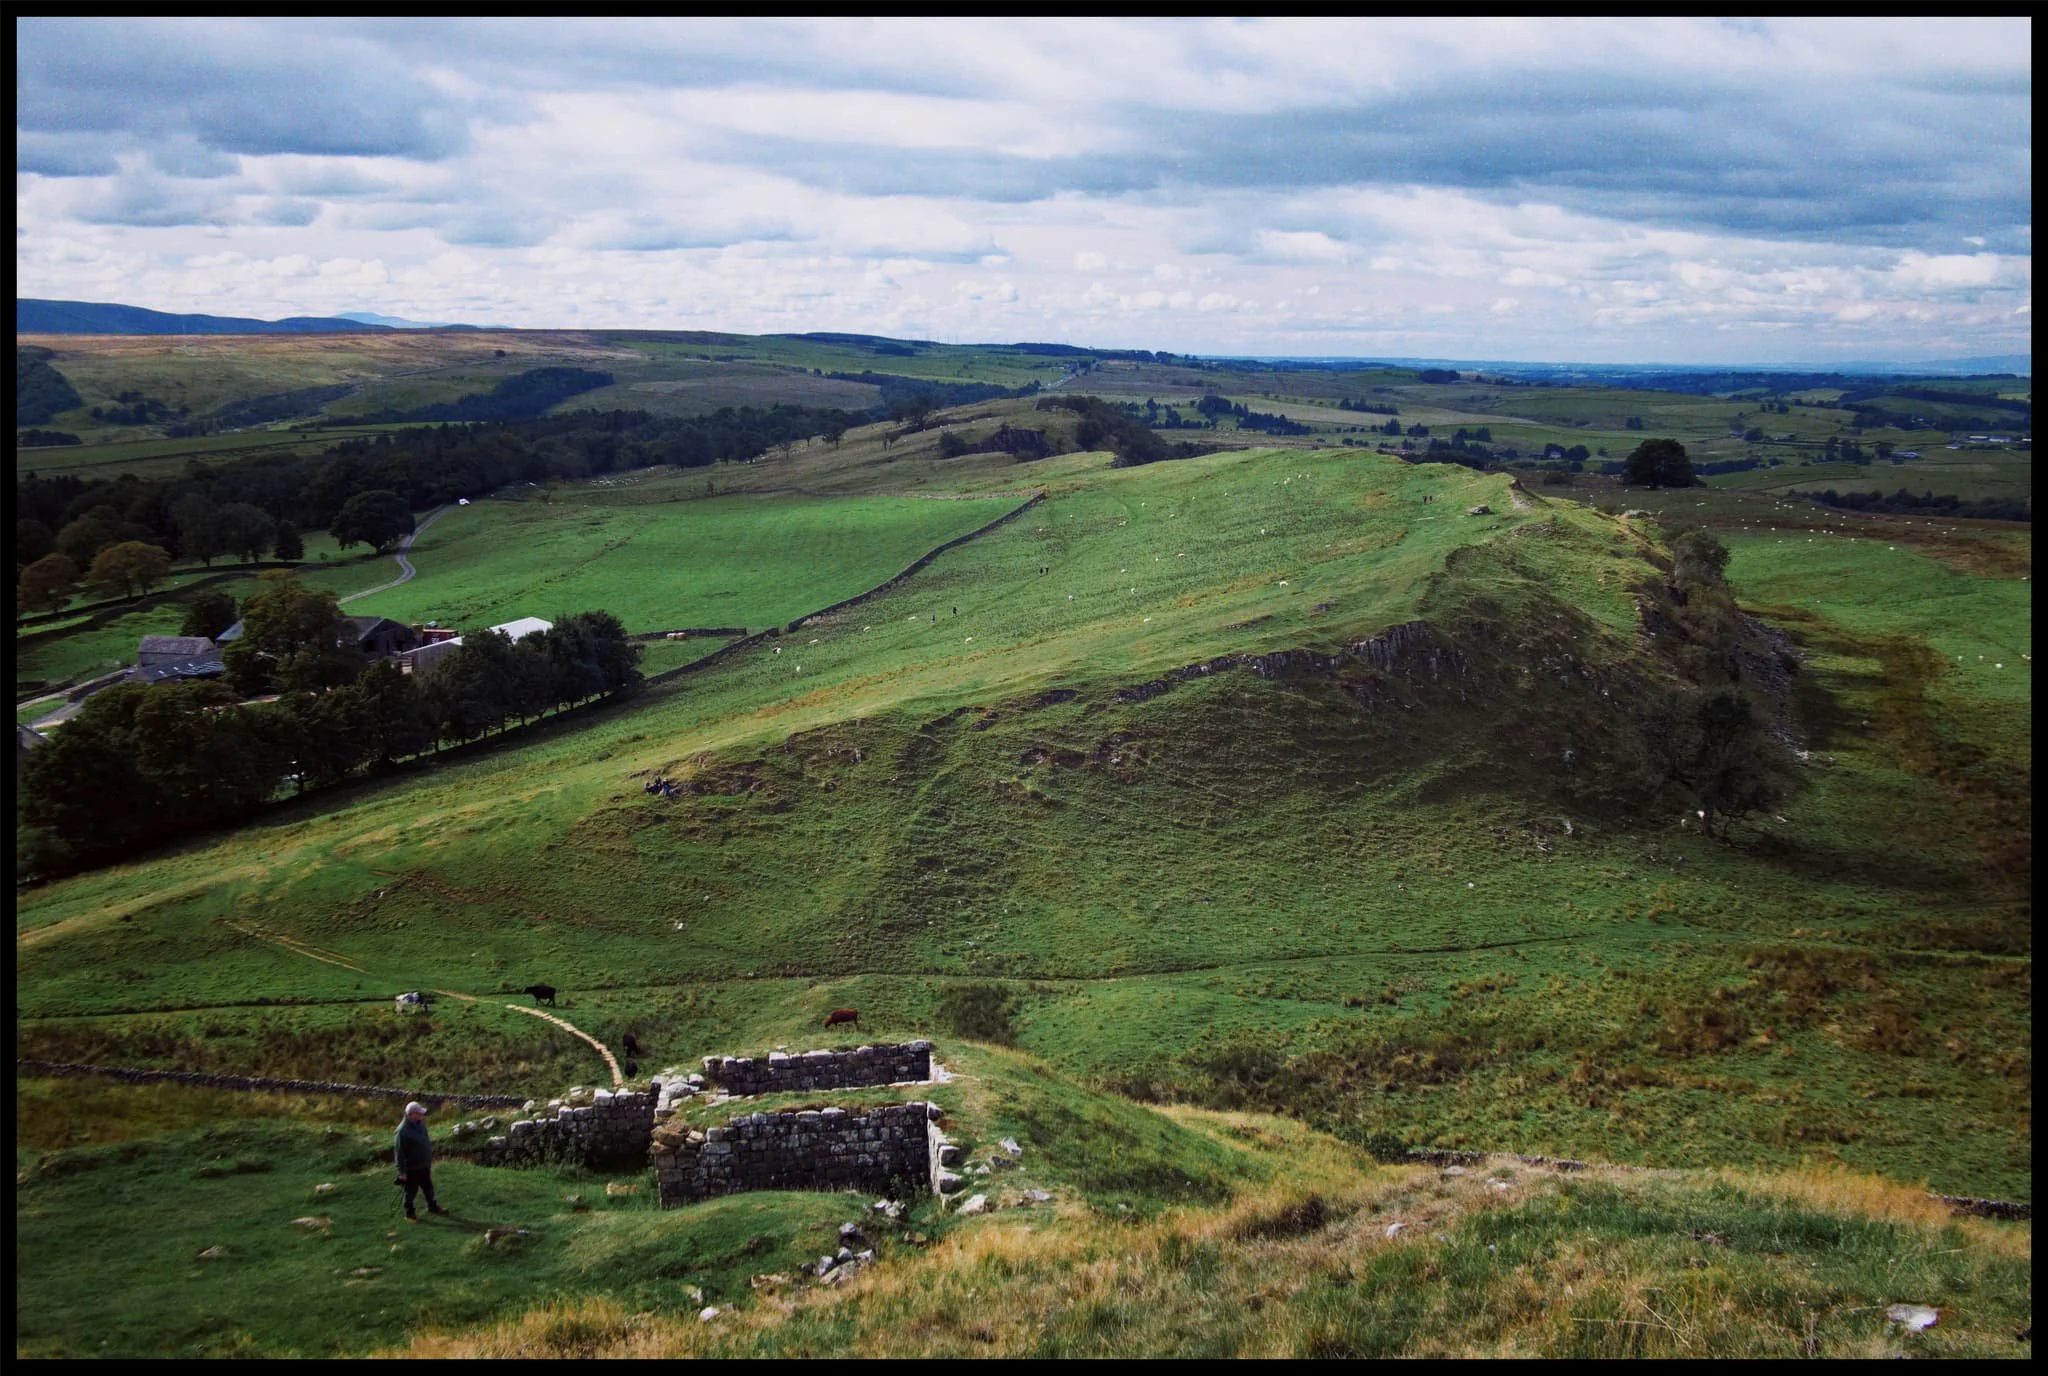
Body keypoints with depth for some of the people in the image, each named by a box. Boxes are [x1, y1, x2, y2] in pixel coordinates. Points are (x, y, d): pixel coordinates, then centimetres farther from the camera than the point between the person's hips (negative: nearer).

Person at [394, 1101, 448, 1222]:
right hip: (411, 1168, -7)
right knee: (411, 1191, 10)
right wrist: (402, 1171, -18)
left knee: (428, 1187, 23)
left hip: (424, 1165, 7)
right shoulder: (403, 1130, -28)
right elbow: (399, 1152, -22)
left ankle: (432, 1206, 42)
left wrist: (430, 1159, 19)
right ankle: (409, 1214, 28)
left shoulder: (420, 1123, -2)